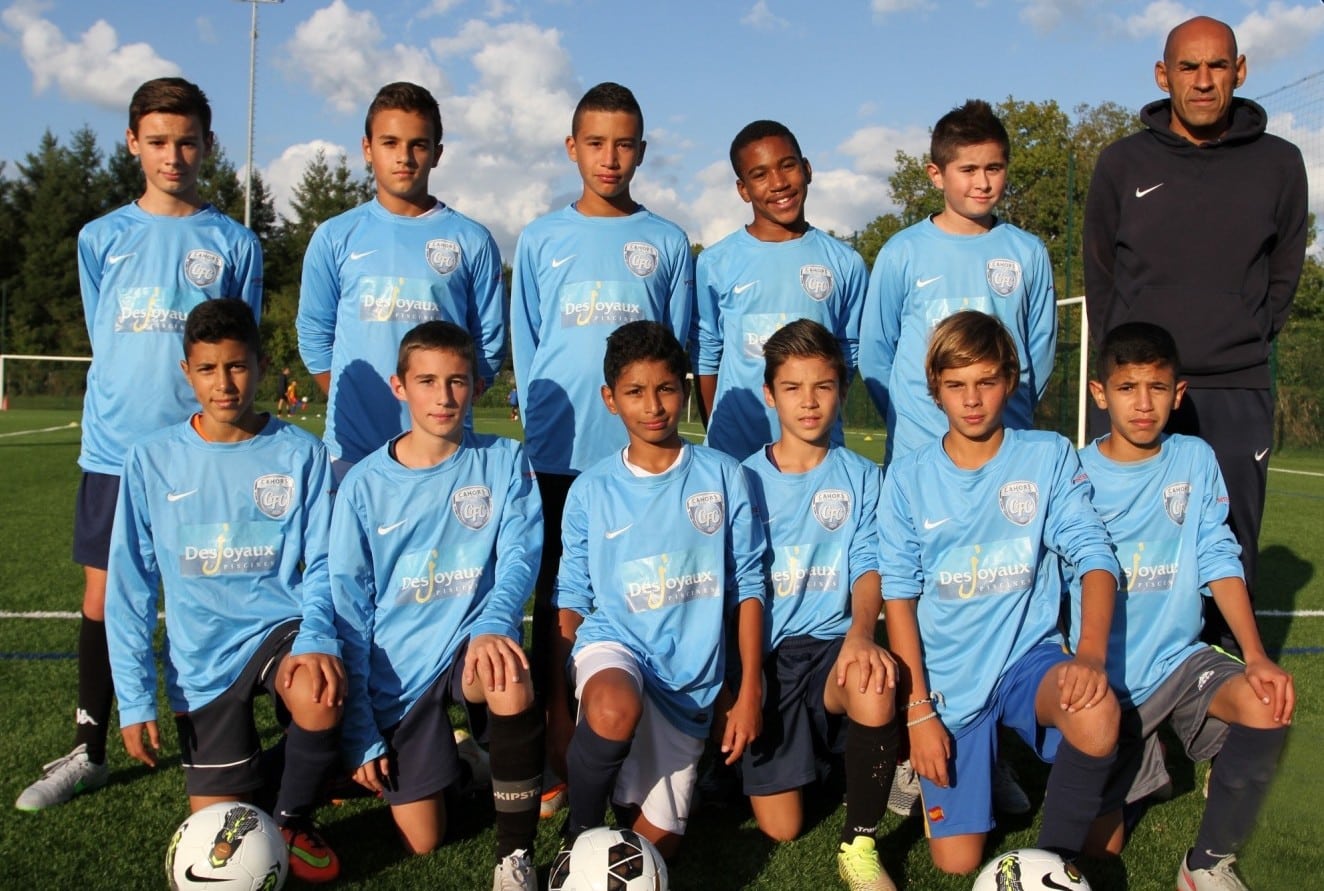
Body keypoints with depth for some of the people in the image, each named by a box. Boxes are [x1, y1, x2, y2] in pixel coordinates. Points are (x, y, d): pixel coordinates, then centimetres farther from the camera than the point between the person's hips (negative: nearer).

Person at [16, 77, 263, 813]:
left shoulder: (235, 243, 3)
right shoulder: (101, 239, 8)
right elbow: (105, 345, 13)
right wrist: (129, 414, 6)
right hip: (114, 450, 2)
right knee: (103, 599, 6)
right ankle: (90, 752, 21)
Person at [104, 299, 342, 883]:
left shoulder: (299, 453, -6)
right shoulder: (152, 459, -3)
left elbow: (322, 565, -5)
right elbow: (130, 585, 0)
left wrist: (317, 639, -25)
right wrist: (135, 698, -5)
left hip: (280, 626, -1)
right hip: (201, 658, 1)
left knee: (319, 702, -35)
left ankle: (294, 819, -3)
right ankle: (247, 744, 36)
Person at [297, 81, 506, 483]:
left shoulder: (472, 241, 4)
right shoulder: (335, 238, 7)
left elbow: (490, 343, 6)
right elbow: (314, 336, 12)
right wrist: (351, 405, 3)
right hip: (351, 449, 1)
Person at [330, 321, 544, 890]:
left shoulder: (503, 462, -2)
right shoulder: (364, 485, -2)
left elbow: (521, 555, -12)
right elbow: (349, 608, 0)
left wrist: (493, 626, -34)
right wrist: (359, 732, -3)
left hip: (473, 641, -1)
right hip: (398, 669, 1)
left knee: (513, 688, -37)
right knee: (421, 843, 2)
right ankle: (451, 753, 35)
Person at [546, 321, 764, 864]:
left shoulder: (724, 477, -2)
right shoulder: (591, 490, -1)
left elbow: (747, 588, 1)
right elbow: (571, 601, 4)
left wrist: (750, 691, -3)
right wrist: (558, 703, -2)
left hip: (690, 679, 1)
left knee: (655, 844, 2)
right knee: (615, 711, -38)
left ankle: (630, 791, 37)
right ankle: (578, 832, -9)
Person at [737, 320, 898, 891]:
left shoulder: (861, 479, 6)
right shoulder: (745, 480, 5)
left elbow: (868, 567, -4)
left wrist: (860, 631, -25)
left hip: (831, 644, 0)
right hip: (763, 651, 0)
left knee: (875, 686, -38)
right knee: (780, 829, -5)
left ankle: (860, 844, -15)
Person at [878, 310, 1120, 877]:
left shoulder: (1049, 457, -2)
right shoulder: (907, 479, -1)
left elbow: (1094, 555, -9)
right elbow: (899, 597, -1)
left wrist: (1091, 652, -28)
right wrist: (918, 711, -7)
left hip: (1029, 655, 0)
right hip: (948, 678, 1)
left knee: (1098, 717, -35)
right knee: (957, 861, -2)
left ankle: (1054, 859, -9)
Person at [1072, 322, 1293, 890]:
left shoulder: (1195, 461, -1)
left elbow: (1217, 559, -4)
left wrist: (1255, 656, -16)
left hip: (1177, 657, 2)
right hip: (1104, 677, -2)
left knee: (1268, 707, -30)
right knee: (1101, 845, -2)